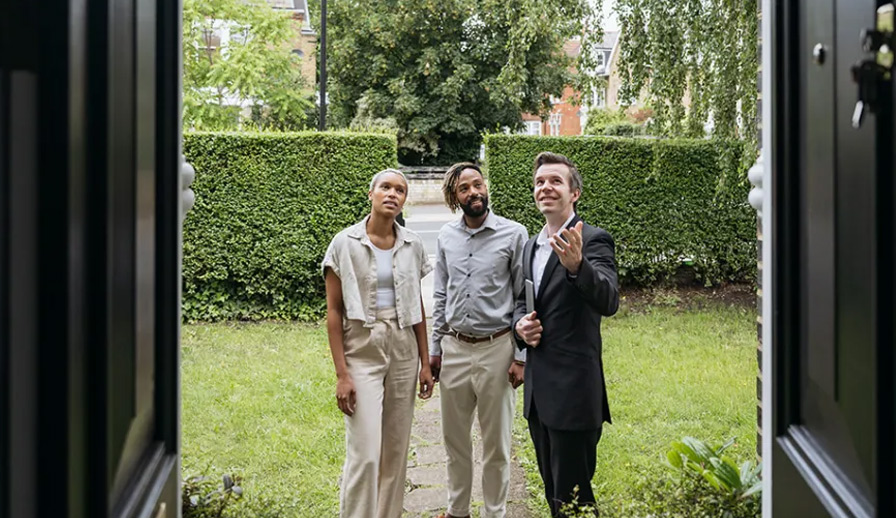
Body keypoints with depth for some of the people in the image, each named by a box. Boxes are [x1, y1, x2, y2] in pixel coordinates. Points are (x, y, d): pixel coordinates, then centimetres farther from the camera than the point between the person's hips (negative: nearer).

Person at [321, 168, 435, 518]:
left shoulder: (412, 245, 4)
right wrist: (341, 374, -12)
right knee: (365, 452, -9)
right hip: (362, 350, -4)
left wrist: (425, 363, 8)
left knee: (397, 449, 9)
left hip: (403, 351, 4)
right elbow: (334, 312, -7)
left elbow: (417, 306, 11)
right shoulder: (345, 243, -7)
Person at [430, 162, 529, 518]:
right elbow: (440, 296, 13)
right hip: (454, 348, 4)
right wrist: (435, 349, 11)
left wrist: (521, 357, -8)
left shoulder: (514, 234, -6)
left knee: (496, 442, 7)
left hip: (496, 348, -4)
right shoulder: (447, 237, 6)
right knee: (454, 437, 14)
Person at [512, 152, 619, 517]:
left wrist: (576, 265, -44)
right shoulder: (531, 246, 14)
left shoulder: (592, 240, -11)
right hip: (539, 389, 8)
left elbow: (608, 302, -26)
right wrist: (520, 323, 1)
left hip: (573, 391, -8)